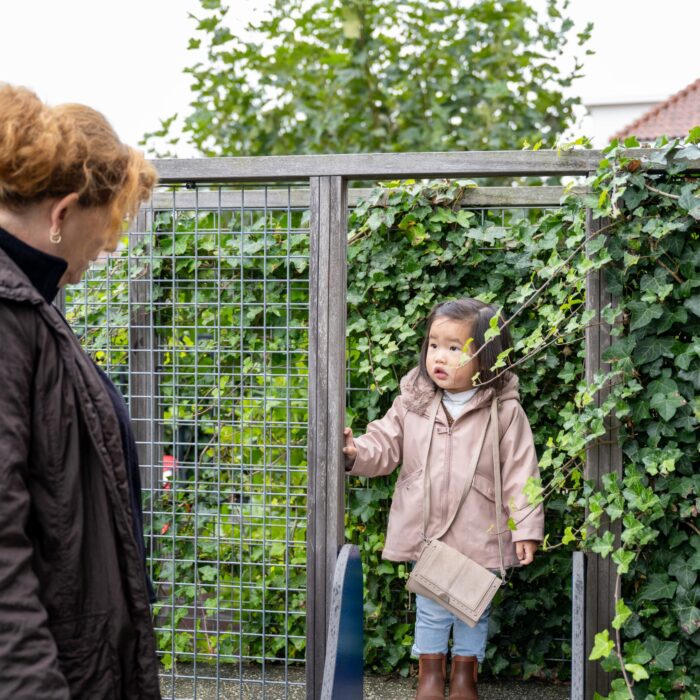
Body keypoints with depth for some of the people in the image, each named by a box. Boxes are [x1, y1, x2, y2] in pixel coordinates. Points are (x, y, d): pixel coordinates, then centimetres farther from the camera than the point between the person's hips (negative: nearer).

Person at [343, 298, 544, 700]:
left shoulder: (504, 411, -9)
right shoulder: (411, 404, -1)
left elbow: (520, 472, -8)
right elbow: (384, 447, 4)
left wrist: (527, 528, -10)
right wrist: (355, 453, -16)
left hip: (479, 536, -1)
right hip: (425, 532, 2)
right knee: (431, 609, 13)